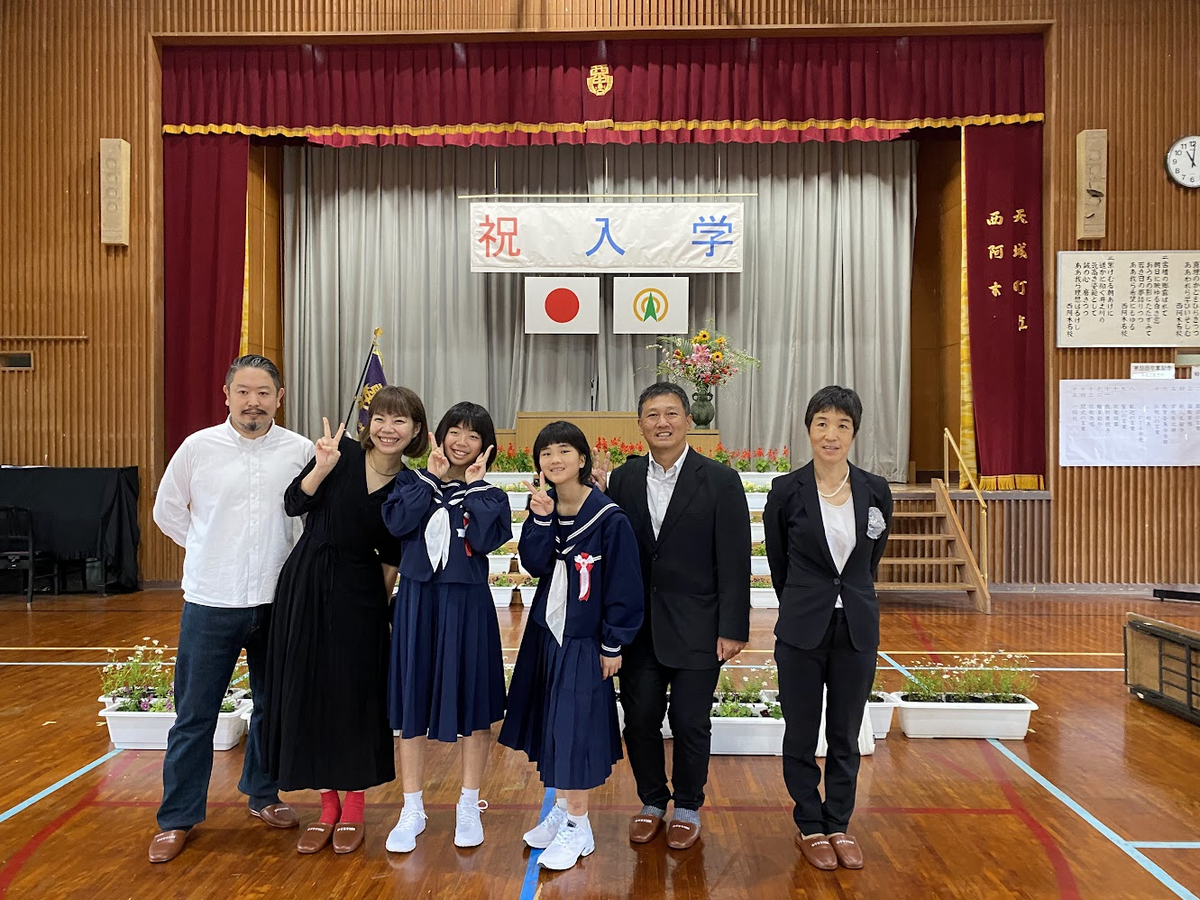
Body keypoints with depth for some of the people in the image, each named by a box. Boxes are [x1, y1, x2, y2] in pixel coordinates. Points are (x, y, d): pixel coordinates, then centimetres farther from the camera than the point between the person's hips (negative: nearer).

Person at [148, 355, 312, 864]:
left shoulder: (300, 451, -5)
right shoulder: (198, 448, -4)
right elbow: (167, 510, 9)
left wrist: (292, 557, 3)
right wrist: (211, 552, 7)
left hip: (277, 600, 1)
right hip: (210, 600, -1)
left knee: (273, 706, 15)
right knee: (194, 713, 7)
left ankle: (263, 795, 34)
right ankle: (178, 818, 22)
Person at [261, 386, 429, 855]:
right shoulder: (342, 453, -6)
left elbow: (390, 558, 4)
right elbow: (294, 504, -8)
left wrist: (382, 604, 3)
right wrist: (321, 468, -22)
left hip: (357, 595, -1)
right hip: (305, 587, 1)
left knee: (353, 693, 4)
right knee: (309, 692, 6)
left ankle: (353, 809, 22)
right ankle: (327, 806, 22)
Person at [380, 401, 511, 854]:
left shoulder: (489, 495, 2)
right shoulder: (413, 481, 4)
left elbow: (485, 539, -17)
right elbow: (397, 522, -15)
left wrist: (473, 485, -11)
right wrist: (432, 477, -12)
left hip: (466, 605, -1)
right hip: (416, 602, 1)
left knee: (472, 703, 7)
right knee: (411, 703, 8)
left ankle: (469, 807, 26)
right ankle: (412, 810, 24)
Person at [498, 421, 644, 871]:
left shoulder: (608, 518, -16)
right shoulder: (544, 507, 1)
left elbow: (623, 586, -12)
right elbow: (535, 565, -9)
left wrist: (613, 645, -10)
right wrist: (542, 518, -21)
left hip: (583, 641, -6)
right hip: (545, 633, 6)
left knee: (574, 729, 0)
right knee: (552, 725, 15)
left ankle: (578, 827, 16)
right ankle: (561, 809, 33)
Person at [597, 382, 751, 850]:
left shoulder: (720, 480, -5)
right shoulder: (623, 479, 4)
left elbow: (734, 561, -7)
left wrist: (732, 629, -10)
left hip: (696, 628, -3)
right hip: (638, 626, 3)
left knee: (689, 721, 5)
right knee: (640, 719, 9)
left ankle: (688, 808, 29)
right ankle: (652, 802, 32)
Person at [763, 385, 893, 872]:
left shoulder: (876, 492, -2)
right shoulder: (786, 490, -8)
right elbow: (778, 562, 5)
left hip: (857, 628, 2)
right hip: (802, 629, -1)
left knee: (846, 736, 13)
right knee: (801, 735, 9)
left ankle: (839, 824, 30)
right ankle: (810, 826, 27)